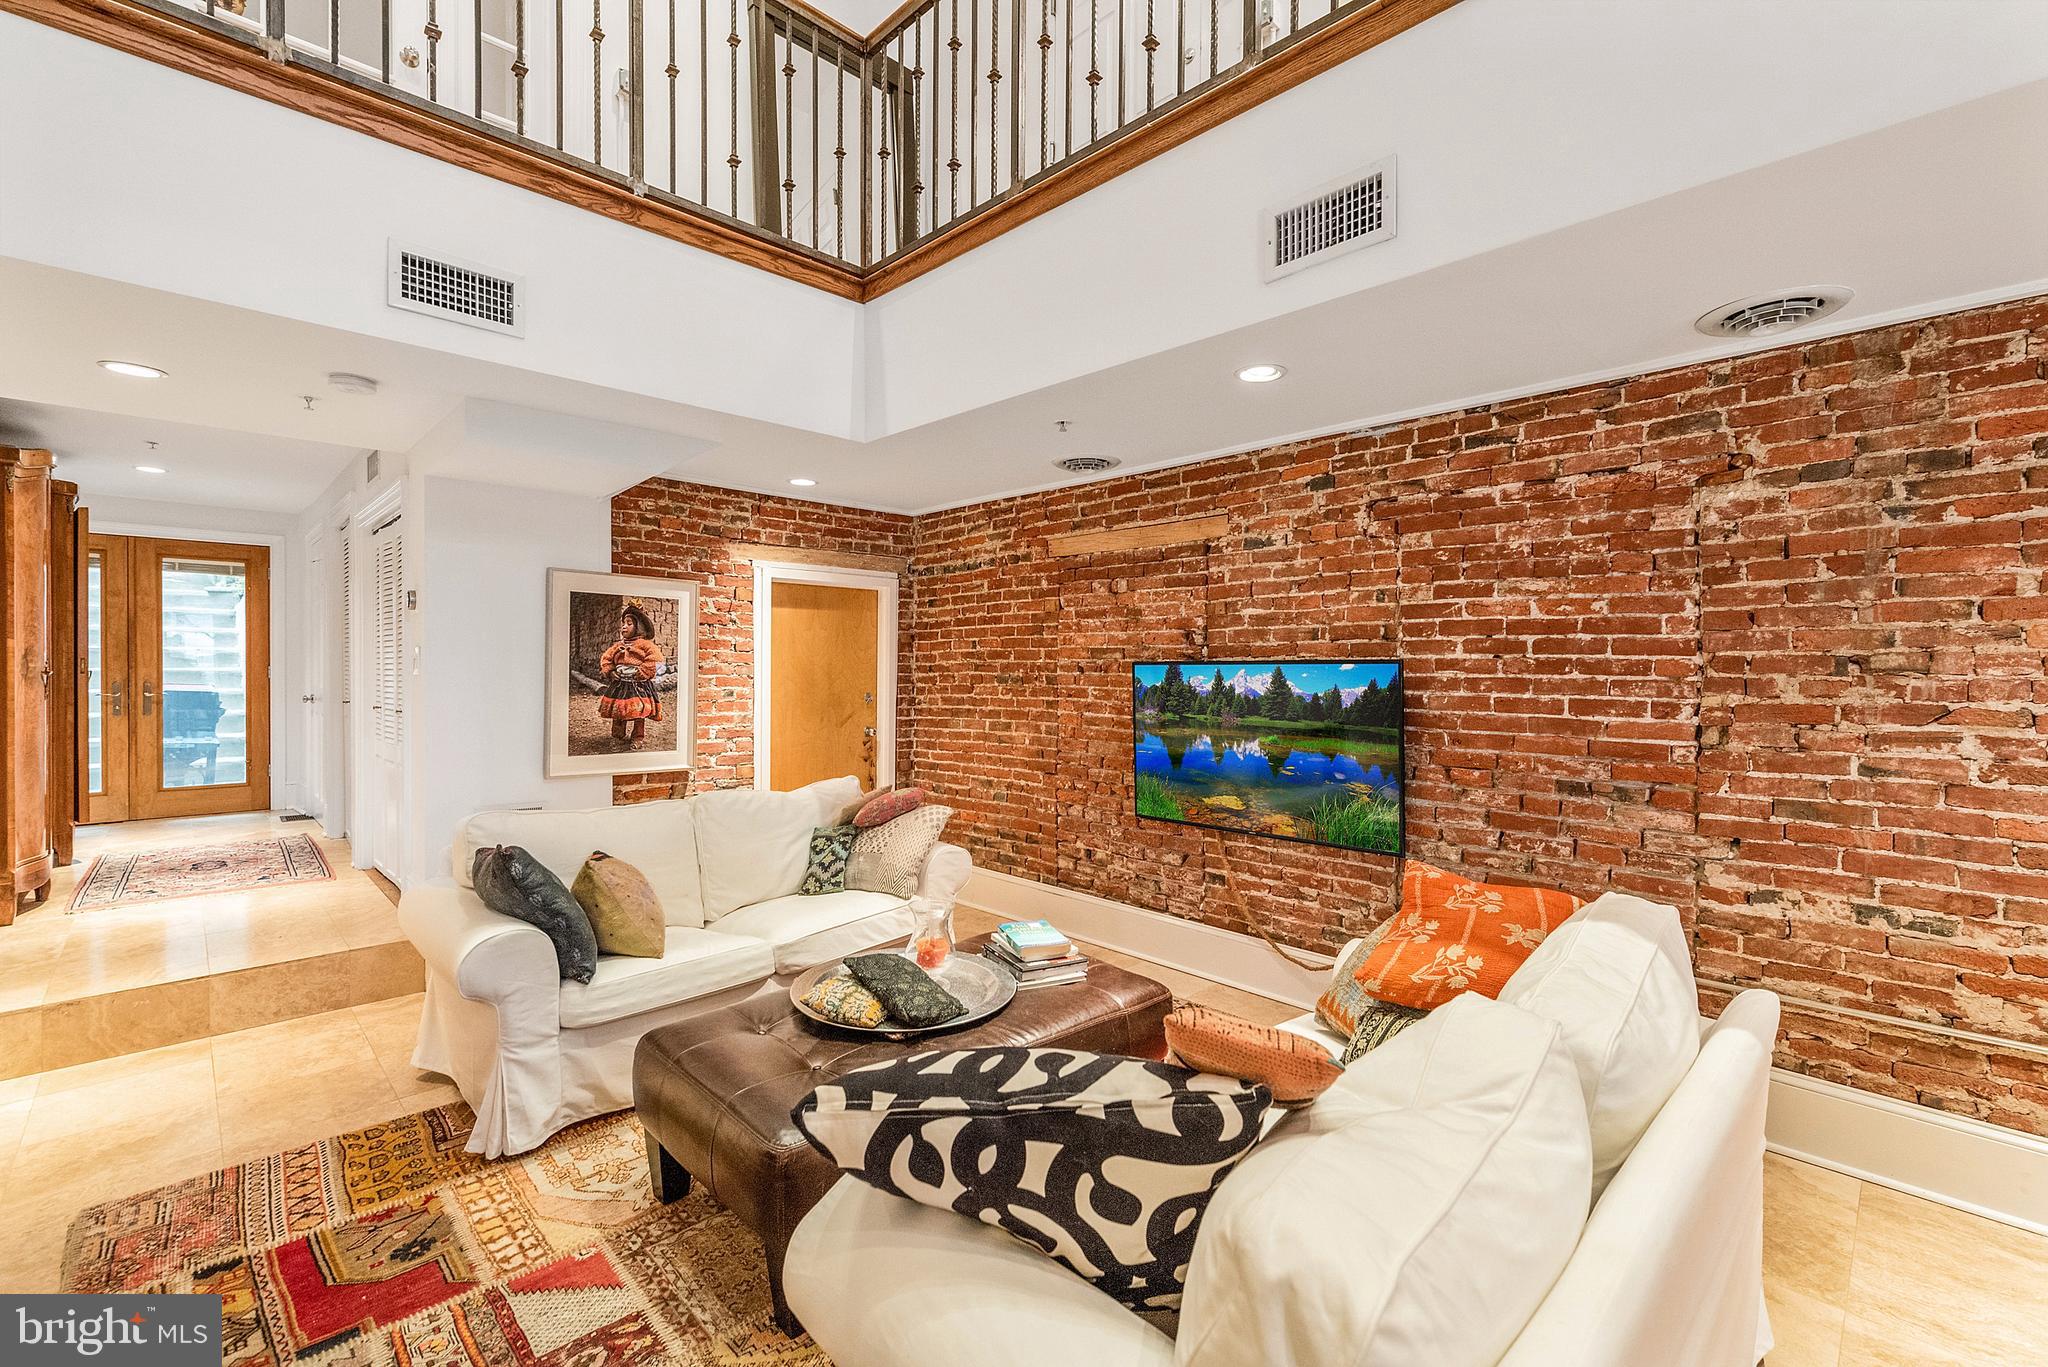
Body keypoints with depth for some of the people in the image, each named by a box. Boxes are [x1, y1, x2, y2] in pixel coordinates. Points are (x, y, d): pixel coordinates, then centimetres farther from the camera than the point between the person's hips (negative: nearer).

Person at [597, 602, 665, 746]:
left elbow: (654, 660, -13)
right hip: (619, 684, 5)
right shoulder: (617, 645, 13)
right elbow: (606, 659, 17)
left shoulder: (645, 644, -4)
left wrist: (641, 673, -15)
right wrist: (610, 672, 1)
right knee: (617, 712, 9)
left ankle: (638, 738, 10)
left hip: (638, 684, -5)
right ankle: (618, 736, 23)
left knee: (639, 712, -2)